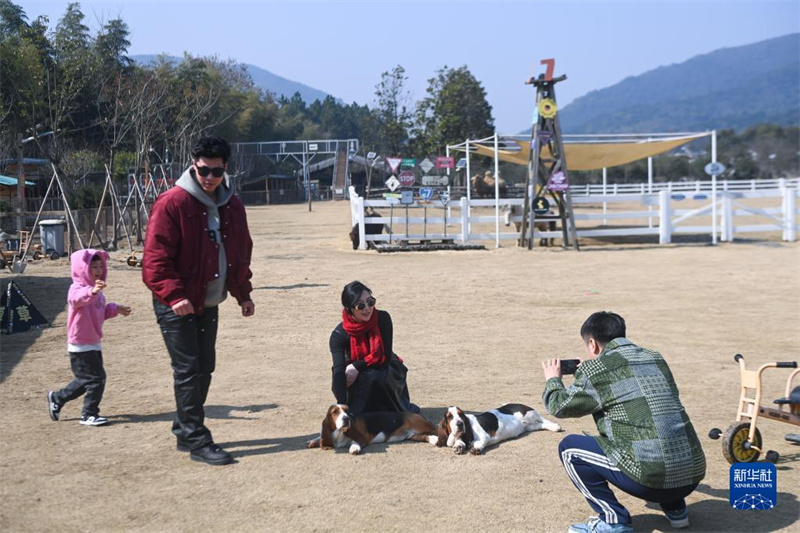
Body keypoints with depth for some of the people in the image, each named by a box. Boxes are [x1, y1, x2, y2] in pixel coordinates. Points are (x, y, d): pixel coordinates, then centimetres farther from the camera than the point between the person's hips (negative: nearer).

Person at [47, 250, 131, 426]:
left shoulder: (97, 291, 12)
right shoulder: (77, 288, -18)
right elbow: (78, 298, -43)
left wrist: (115, 309, 7)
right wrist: (92, 291, -64)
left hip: (94, 343, 9)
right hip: (81, 346, -9)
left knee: (85, 380, 19)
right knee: (97, 378, -10)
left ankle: (56, 398, 36)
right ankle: (89, 415, 1)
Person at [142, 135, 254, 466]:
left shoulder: (232, 206, 8)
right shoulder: (172, 203, -14)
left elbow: (241, 252, 19)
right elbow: (155, 258, -16)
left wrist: (243, 294, 16)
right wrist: (174, 295, -24)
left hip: (209, 303, 7)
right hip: (177, 305, -7)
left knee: (204, 369, 11)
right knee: (189, 371, -7)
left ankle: (184, 431, 25)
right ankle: (196, 441, 0)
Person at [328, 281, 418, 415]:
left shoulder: (383, 319, -18)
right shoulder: (339, 335, -20)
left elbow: (386, 356, -17)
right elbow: (338, 370, -32)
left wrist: (357, 367, -26)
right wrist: (341, 408, -45)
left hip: (385, 370, 0)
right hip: (358, 379, 0)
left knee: (378, 377, -33)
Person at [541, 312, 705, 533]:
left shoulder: (596, 369, -2)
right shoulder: (655, 359, 15)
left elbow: (560, 406, 12)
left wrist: (553, 379, 33)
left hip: (651, 479, -7)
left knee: (569, 448, 9)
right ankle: (675, 508, 26)